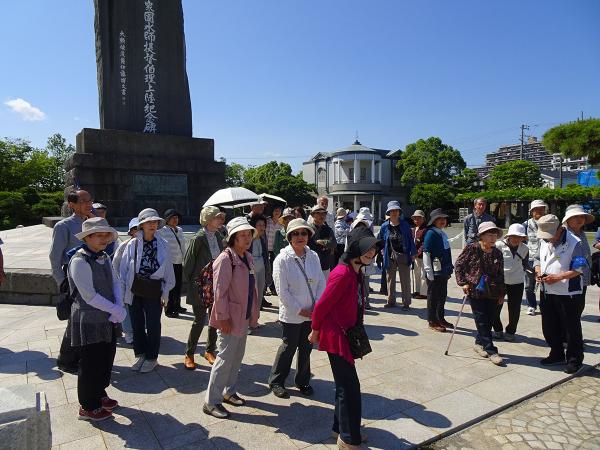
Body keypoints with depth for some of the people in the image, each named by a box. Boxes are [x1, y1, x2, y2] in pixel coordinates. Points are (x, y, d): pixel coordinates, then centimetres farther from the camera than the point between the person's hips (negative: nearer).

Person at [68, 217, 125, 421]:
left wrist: (119, 308, -11)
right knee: (90, 364, 7)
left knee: (107, 360, 19)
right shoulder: (79, 261, -20)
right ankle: (88, 407, 26)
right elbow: (89, 296, -23)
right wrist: (116, 310, -17)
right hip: (90, 322, -7)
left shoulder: (104, 257, 6)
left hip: (108, 320, 7)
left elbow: (115, 283, 5)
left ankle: (100, 394, 41)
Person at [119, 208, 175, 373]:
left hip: (154, 290, -1)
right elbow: (123, 269, 1)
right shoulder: (132, 244, -4)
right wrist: (123, 291, -1)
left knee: (153, 325, 8)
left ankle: (151, 358, 27)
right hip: (135, 290, 1)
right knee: (137, 325, 15)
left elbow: (168, 270, 0)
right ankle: (140, 354, 35)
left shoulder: (163, 245, -4)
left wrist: (165, 292, -1)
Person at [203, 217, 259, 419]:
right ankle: (211, 402, 17)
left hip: (244, 317, 8)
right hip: (230, 318, -8)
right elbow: (220, 291, -20)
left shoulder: (247, 257, 6)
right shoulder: (226, 259, -20)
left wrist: (254, 312, 12)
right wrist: (223, 317, -18)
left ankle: (228, 392, 37)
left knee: (237, 356, 19)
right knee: (226, 358, 1)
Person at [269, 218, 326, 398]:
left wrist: (317, 306, -7)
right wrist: (300, 310, -14)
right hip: (291, 314, -4)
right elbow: (282, 291, -15)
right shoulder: (282, 259, -14)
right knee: (288, 347, 9)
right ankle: (276, 381, 31)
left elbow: (321, 283, 3)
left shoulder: (313, 256, 0)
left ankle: (303, 381, 37)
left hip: (312, 313, 4)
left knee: (306, 348, 16)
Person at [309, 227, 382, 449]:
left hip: (346, 334, 9)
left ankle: (342, 428, 39)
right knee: (350, 387, 3)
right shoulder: (343, 274, -26)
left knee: (345, 384, 21)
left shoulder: (355, 272, 4)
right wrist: (315, 331, -6)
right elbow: (322, 305, -20)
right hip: (336, 336, -9)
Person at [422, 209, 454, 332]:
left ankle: (441, 318, 31)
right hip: (434, 272, -8)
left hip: (443, 271, 8)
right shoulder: (431, 233, -13)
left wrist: (449, 269, 20)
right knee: (433, 296, 2)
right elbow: (426, 253, -16)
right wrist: (429, 272, -18)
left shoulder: (443, 234, 13)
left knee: (443, 295, 16)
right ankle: (432, 322, 13)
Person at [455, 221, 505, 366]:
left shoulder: (497, 253, 6)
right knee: (482, 322, -2)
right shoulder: (472, 249, -7)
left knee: (489, 321, 9)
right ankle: (491, 351, 5)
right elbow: (458, 265, -3)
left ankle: (479, 343, 29)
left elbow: (500, 274, 13)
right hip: (475, 292, -4)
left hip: (492, 293, 4)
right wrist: (463, 283, -10)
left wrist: (501, 293, 11)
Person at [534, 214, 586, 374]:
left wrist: (557, 277, -24)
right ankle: (557, 355, 35)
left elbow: (578, 269, -16)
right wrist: (538, 272, -4)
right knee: (549, 326, 16)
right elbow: (538, 259, 15)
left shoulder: (574, 243, -14)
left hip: (568, 294, -6)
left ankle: (574, 360, 25)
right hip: (547, 292, 6)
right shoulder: (544, 241, 6)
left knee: (572, 328, 8)